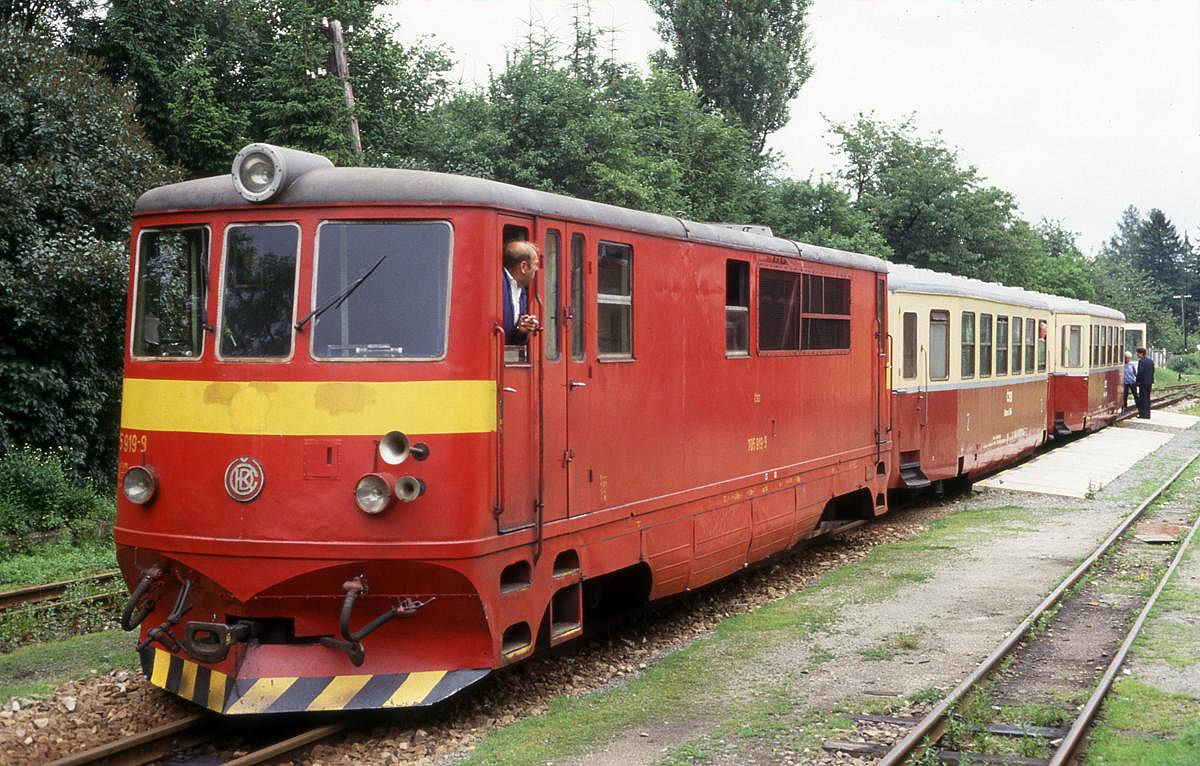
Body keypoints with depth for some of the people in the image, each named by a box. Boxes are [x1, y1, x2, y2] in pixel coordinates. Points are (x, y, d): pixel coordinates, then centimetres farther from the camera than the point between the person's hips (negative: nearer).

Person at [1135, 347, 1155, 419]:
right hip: (1149, 382, 8)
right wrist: (1151, 380, 17)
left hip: (1143, 382, -8)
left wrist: (1138, 381, -10)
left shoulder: (1141, 361, -14)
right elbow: (1153, 371, 14)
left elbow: (1140, 372, -18)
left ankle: (1143, 414, -3)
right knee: (1147, 398, 14)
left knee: (1143, 398, -3)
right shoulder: (1151, 360, 11)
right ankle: (1147, 414, 17)